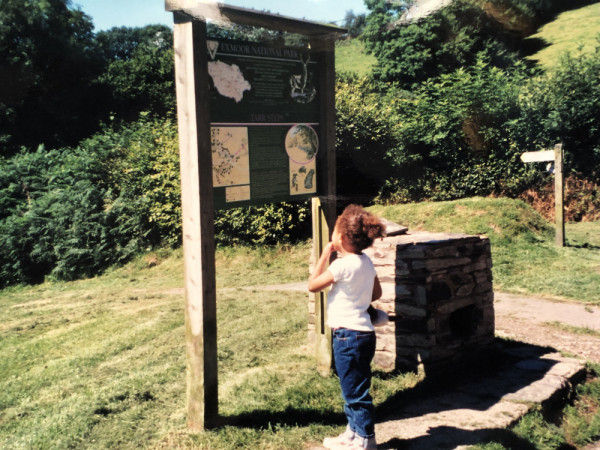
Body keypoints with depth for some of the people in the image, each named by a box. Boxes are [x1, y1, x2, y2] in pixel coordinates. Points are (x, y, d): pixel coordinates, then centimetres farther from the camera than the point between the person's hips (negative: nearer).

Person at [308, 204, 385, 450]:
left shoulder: (343, 265, -19)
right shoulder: (366, 262, 6)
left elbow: (313, 285, -10)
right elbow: (376, 293, 17)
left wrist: (324, 255, -5)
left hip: (348, 334, -10)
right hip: (362, 331, 10)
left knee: (355, 391, 2)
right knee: (352, 389, 20)